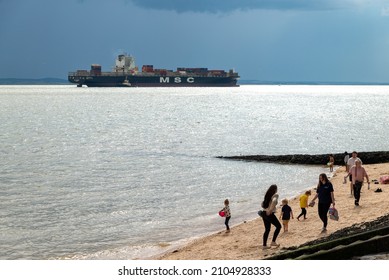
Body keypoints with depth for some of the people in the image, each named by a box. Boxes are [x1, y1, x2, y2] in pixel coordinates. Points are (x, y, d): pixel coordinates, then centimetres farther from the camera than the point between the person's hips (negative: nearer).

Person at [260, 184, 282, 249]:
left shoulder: (267, 196, 14)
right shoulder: (275, 195, -8)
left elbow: (262, 204, 18)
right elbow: (274, 201, -29)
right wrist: (270, 210, -25)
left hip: (264, 213, 7)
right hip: (270, 214, -7)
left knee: (267, 229, 15)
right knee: (278, 226, 8)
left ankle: (264, 245, 15)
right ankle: (273, 242, 2)